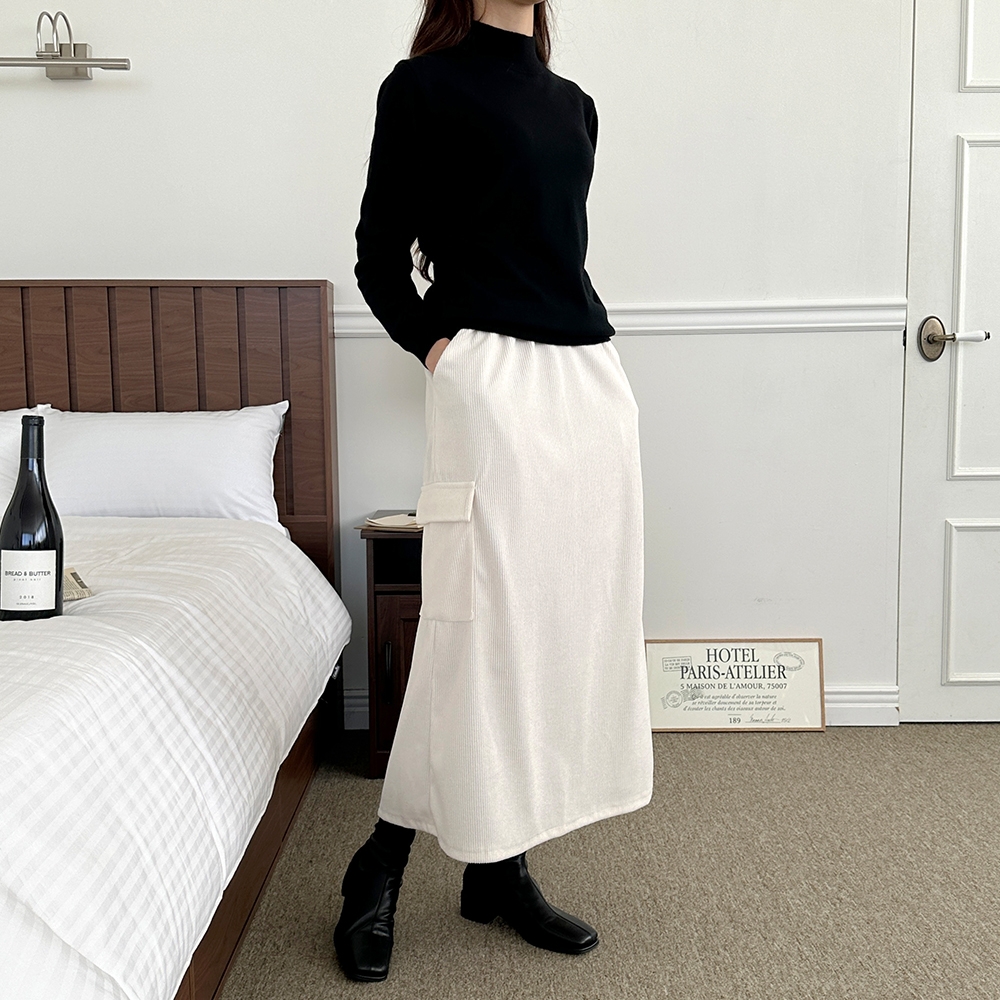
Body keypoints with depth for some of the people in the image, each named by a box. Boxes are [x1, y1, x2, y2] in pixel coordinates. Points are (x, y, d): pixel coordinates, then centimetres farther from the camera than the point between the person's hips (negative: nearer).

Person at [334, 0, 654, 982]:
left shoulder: (572, 104, 19)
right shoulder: (423, 86, 2)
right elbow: (379, 256, 2)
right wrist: (432, 341, -9)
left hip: (592, 378, 7)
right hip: (490, 377, -7)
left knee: (573, 621, 6)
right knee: (480, 626, -6)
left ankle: (498, 866, 18)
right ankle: (381, 862, 12)